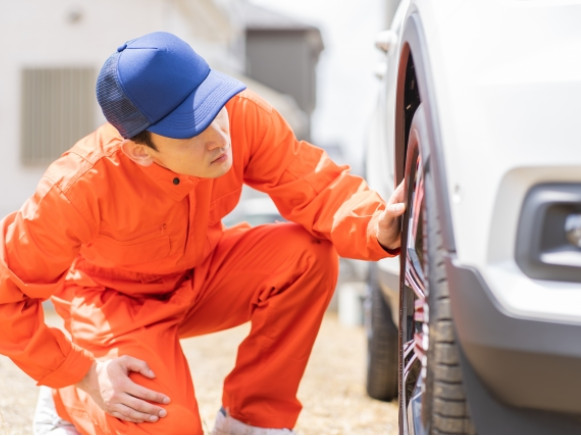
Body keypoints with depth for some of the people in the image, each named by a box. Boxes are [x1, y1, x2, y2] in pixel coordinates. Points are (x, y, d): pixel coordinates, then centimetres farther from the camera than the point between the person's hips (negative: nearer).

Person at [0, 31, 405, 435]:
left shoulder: (243, 115, -27)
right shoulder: (80, 187, -35)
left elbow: (314, 184, -22)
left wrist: (374, 228, -43)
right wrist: (82, 374, -25)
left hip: (200, 274, 4)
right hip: (115, 302, -4)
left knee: (308, 254, -24)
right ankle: (69, 402, 9)